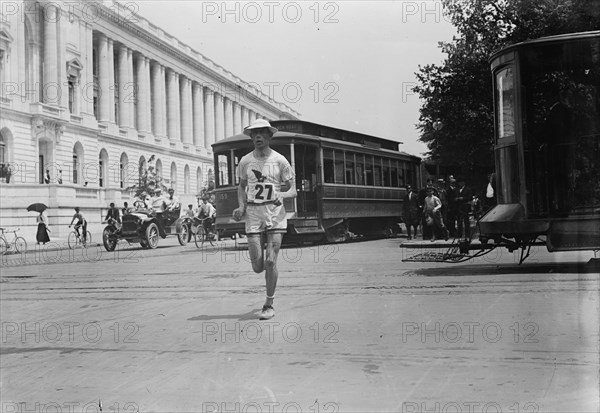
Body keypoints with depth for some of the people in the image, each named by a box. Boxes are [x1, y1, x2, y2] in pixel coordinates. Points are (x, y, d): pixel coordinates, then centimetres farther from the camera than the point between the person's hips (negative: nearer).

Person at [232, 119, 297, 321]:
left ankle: (269, 305, 8)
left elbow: (293, 190, 4)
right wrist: (241, 207, 4)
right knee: (257, 267, -3)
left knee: (270, 262, -8)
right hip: (253, 214, 2)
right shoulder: (245, 161, 6)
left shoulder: (280, 160, 0)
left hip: (276, 214, -2)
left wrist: (282, 194, -18)